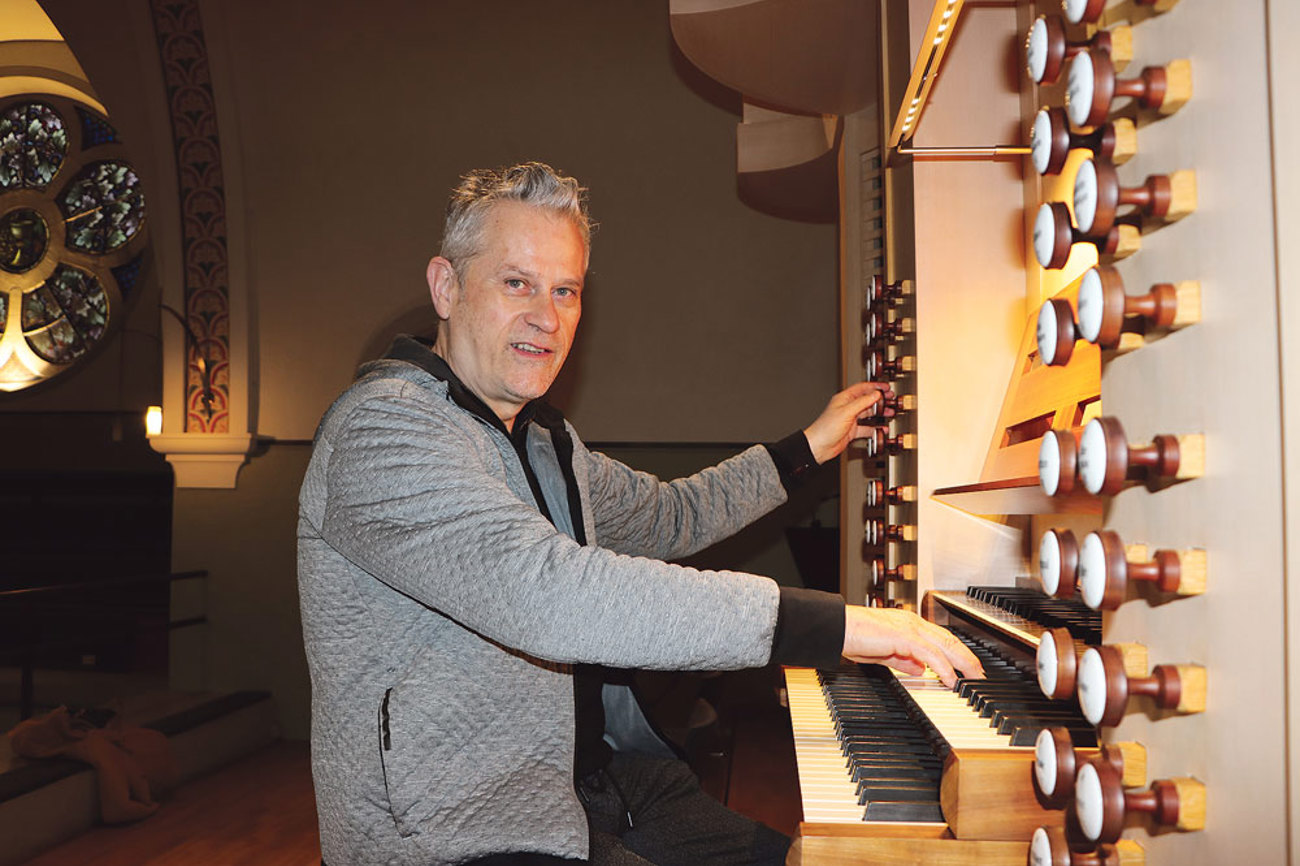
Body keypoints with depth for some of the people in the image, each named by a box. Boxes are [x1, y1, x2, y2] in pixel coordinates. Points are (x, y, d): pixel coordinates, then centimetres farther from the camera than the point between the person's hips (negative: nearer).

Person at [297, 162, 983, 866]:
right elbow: (545, 592, -34)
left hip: (597, 786, 9)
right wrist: (833, 622, -34)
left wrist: (809, 446, 30)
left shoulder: (541, 437, 13)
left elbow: (668, 515, 28)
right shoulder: (386, 426, -19)